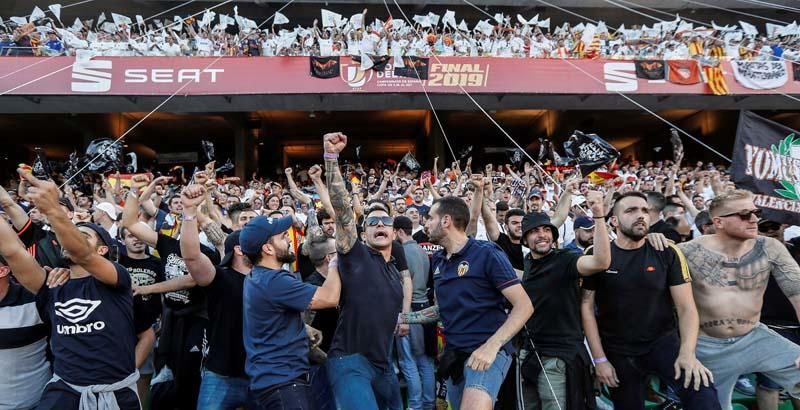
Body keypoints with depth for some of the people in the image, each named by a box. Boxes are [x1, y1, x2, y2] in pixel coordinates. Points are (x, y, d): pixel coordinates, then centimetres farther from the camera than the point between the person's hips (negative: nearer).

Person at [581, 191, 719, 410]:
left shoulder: (667, 252, -5)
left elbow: (686, 307, -7)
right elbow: (587, 306, -5)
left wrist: (687, 352, -23)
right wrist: (600, 359, -7)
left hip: (663, 342, 0)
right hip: (618, 350, 1)